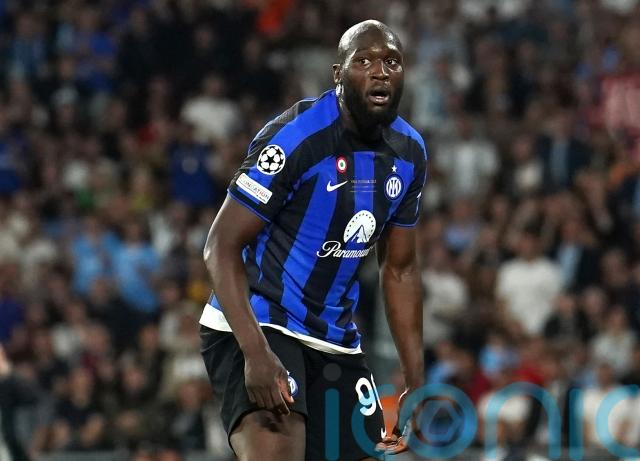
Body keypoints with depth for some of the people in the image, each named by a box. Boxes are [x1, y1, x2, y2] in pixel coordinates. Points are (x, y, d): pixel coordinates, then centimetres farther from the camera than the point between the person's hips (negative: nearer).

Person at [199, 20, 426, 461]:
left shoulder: (410, 153, 3)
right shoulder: (294, 137, -19)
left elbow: (399, 270, 15)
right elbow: (222, 246, -19)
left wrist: (416, 382, 11)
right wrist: (256, 353, -30)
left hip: (336, 342, 7)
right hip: (256, 325, -7)